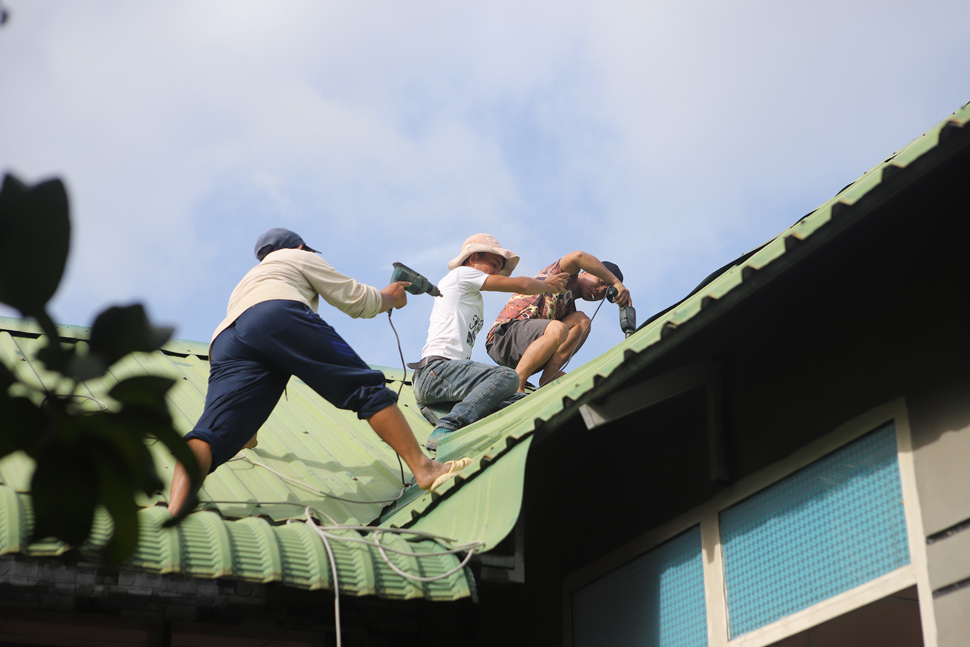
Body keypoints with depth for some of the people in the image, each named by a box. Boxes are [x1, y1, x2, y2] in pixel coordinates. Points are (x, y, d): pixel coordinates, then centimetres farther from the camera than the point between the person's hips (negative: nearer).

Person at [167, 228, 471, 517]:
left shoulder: (243, 285, 49)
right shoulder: (299, 258, 33)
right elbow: (356, 300, 29)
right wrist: (389, 297, 50)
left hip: (225, 343, 5)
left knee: (213, 431, -16)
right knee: (366, 388, 2)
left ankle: (176, 509, -42)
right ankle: (424, 468, -7)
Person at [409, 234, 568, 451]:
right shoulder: (461, 274, 8)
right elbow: (521, 285, 5)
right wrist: (548, 285, 22)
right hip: (435, 370, -9)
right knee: (506, 376, -30)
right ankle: (445, 430, -38)